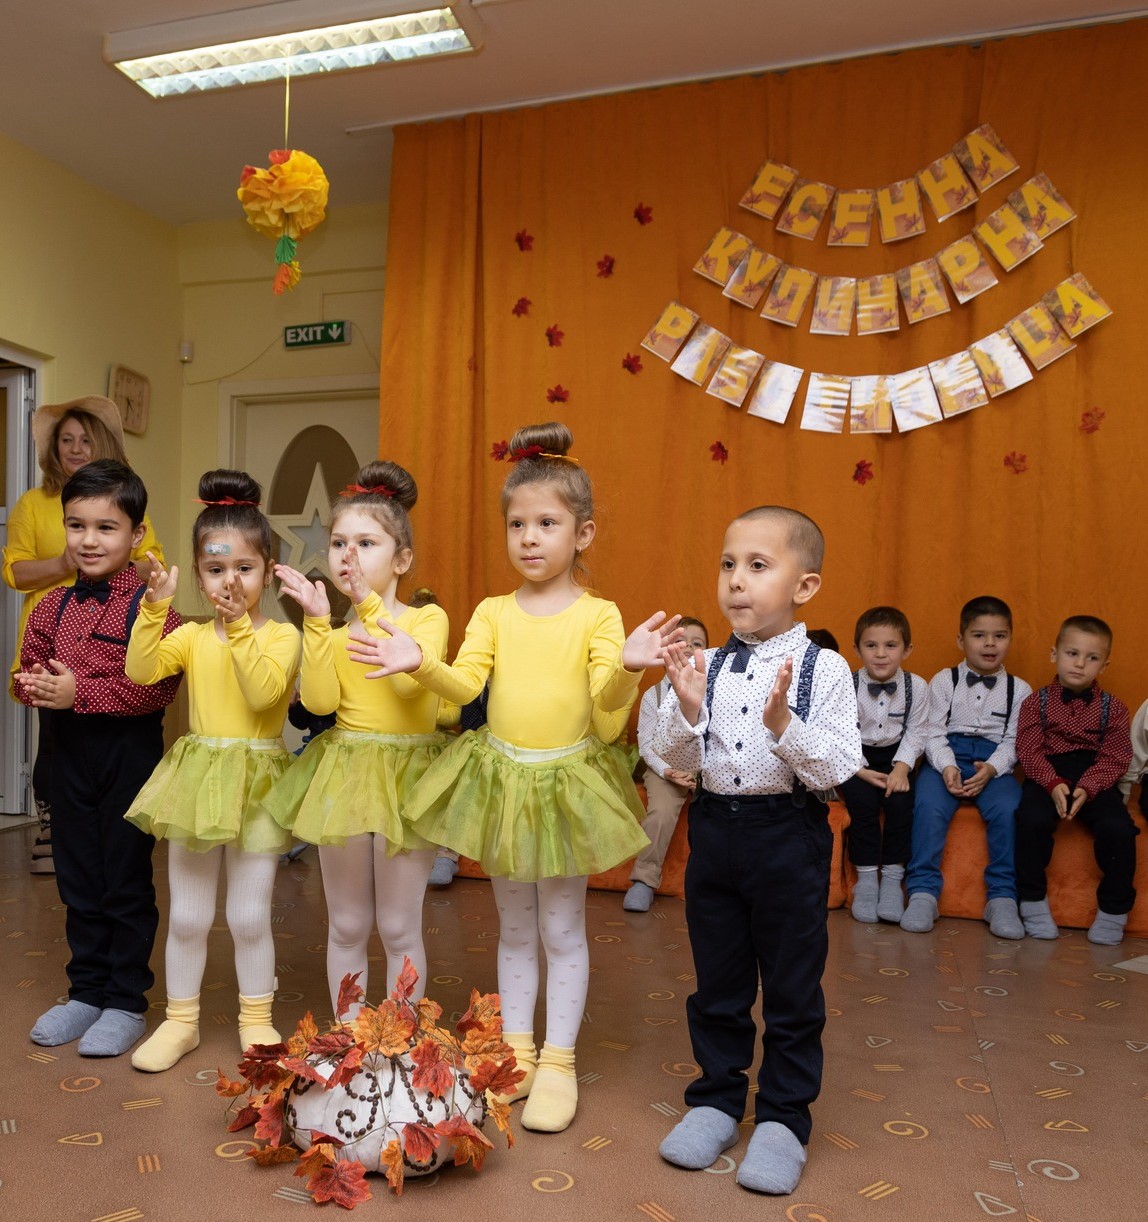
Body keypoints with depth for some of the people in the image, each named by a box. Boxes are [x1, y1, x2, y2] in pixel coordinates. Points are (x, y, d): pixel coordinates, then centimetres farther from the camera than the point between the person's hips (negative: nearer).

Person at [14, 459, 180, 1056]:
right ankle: (86, 990, 33)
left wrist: (80, 692, -23)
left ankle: (126, 1002, 21)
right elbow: (28, 669, 13)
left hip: (130, 753, -6)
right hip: (70, 753, 6)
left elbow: (159, 687, -22)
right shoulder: (51, 606, 6)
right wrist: (33, 685, -10)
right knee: (78, 880, 16)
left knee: (127, 882, 6)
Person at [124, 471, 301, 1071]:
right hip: (196, 777, 3)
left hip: (256, 779, -3)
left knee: (249, 916, 7)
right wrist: (154, 607, -19)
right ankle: (181, 1021, 30)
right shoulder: (192, 636, 4)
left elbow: (265, 693, -22)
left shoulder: (281, 635, -6)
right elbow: (139, 669, -11)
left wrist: (239, 628, -25)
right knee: (187, 915, 12)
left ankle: (256, 1020, 26)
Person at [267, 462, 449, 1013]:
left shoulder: (426, 618, -5)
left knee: (398, 927, 7)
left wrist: (370, 605, -24)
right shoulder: (332, 632, 5)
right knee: (346, 926, 14)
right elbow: (319, 700, -11)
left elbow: (408, 680, -24)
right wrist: (318, 621, -15)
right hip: (343, 775, 3)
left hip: (405, 774, -3)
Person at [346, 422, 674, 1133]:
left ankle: (558, 1062, 24)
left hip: (566, 780, -3)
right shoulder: (494, 613, 2)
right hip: (500, 778, 4)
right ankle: (515, 1051, 32)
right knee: (514, 927, 17)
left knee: (562, 928, 8)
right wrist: (419, 663, -23)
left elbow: (609, 699, -19)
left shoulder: (597, 615, -8)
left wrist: (628, 666, -39)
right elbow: (465, 683, -6)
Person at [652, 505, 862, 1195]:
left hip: (790, 836, -3)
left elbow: (838, 769, -14)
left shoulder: (825, 669, -10)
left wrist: (784, 724, -28)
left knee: (793, 988, 11)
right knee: (717, 981, 17)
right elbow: (681, 761, 0)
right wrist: (686, 710, -18)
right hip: (715, 828, 4)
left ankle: (783, 1117, 30)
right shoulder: (707, 666, -1)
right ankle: (717, 1099, 36)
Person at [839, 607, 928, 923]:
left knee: (900, 801, -25)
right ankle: (866, 876, -11)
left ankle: (892, 876, -8)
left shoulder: (916, 686, -5)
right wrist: (860, 770, -20)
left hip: (894, 757, 1)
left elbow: (915, 732, -2)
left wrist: (902, 767, -16)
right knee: (862, 801, -27)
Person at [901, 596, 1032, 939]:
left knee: (1007, 809, -30)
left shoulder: (1019, 690, 10)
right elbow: (933, 732, 1)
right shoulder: (944, 681, 8)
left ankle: (1002, 897, -17)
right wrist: (946, 767, -18)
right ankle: (923, 892, -22)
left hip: (994, 762, 1)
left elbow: (1014, 740, 3)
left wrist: (991, 768, -17)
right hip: (946, 758, 0)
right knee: (929, 806, -30)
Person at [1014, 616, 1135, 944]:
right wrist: (1053, 783, -20)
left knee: (1118, 828, -25)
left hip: (1095, 779, 1)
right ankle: (1033, 903, -10)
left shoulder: (1112, 708, 6)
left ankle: (1113, 911, -3)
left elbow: (1115, 757, -2)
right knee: (1033, 820, -30)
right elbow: (1028, 750, -3)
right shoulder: (1037, 702, 4)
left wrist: (1087, 788, -19)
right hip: (1047, 776, -1)